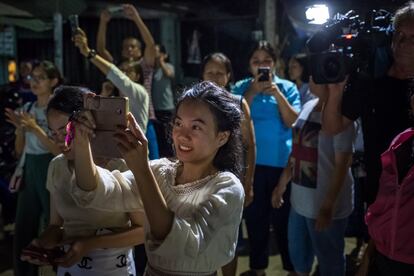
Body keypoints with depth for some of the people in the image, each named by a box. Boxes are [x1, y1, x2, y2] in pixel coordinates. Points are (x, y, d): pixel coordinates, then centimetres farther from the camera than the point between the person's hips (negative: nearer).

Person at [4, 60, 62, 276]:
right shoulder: (27, 109, 10)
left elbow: (60, 151, -15)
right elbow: (20, 150, 13)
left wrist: (36, 129, -21)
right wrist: (20, 128, -3)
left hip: (51, 172, -6)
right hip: (28, 172, 6)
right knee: (23, 232, 11)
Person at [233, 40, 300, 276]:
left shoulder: (287, 87, 2)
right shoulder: (242, 87, 4)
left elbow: (293, 122, -7)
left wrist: (277, 94, -17)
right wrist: (253, 92, -15)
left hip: (281, 162, -1)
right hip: (251, 162, 2)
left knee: (283, 217, 4)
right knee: (254, 216, 10)